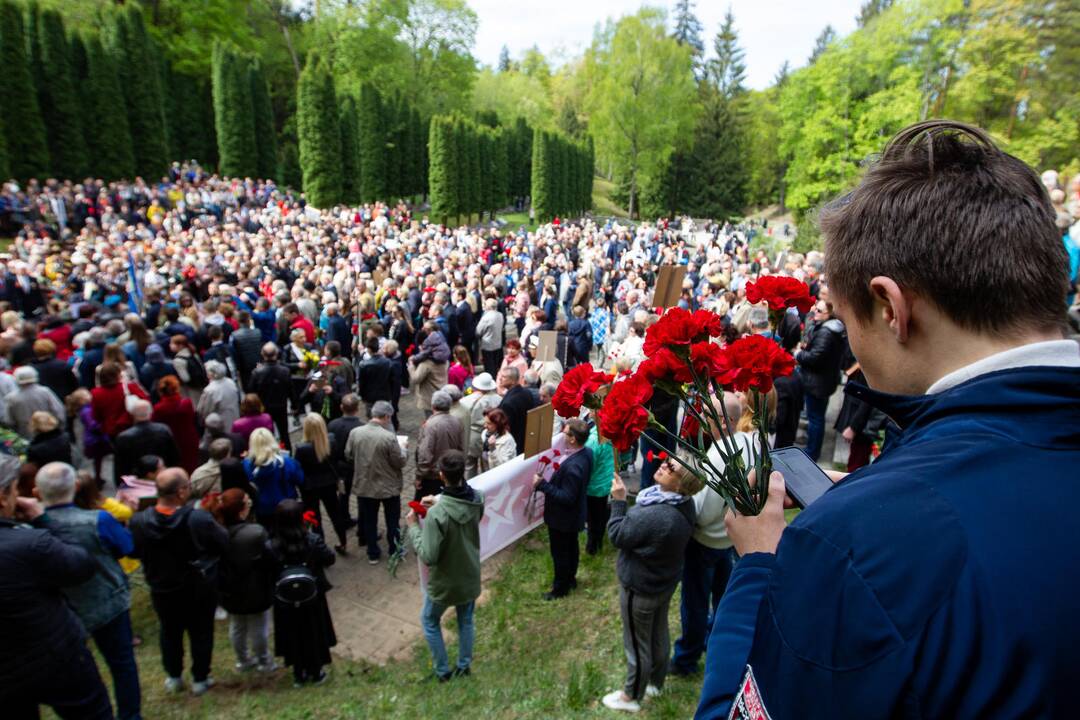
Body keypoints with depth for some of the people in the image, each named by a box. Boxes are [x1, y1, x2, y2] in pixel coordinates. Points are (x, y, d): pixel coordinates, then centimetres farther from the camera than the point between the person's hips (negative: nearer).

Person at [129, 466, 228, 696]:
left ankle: (173, 677, 41)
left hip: (162, 589, 3)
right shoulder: (199, 519, -31)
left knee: (170, 633, 25)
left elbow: (132, 551, -2)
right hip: (199, 589, -3)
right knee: (201, 633, 17)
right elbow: (224, 543, -17)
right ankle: (200, 679, 31)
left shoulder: (139, 521, -20)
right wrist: (212, 522, -1)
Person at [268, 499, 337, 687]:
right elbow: (330, 559, -10)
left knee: (293, 636, 21)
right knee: (314, 634, 21)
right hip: (312, 598, 0)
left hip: (285, 602, 0)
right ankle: (316, 673, 37)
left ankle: (299, 675, 38)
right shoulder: (312, 540, -23)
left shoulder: (271, 546, -23)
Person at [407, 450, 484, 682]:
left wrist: (413, 526, -17)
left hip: (444, 582, -4)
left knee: (430, 622, 24)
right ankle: (464, 666, 44)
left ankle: (443, 670, 36)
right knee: (466, 621, 27)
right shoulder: (478, 499, -16)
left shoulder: (436, 514, -34)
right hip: (470, 577, 5)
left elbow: (428, 557, -27)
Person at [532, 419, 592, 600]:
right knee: (571, 548, 27)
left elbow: (566, 497, -31)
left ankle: (561, 588, 34)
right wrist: (551, 479, 3)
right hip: (574, 515, 9)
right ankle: (570, 578, 48)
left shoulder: (573, 466, -39)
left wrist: (543, 485, -31)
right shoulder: (587, 452, -10)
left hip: (563, 518, -9)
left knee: (560, 553, 14)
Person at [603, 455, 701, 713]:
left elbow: (618, 536, -23)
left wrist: (618, 500, -19)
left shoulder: (652, 516, -40)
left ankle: (632, 696, 37)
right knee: (659, 634, 28)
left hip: (640, 587, -8)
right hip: (665, 581, 8)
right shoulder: (686, 504, -12)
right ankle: (656, 682, 50)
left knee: (637, 643, 15)